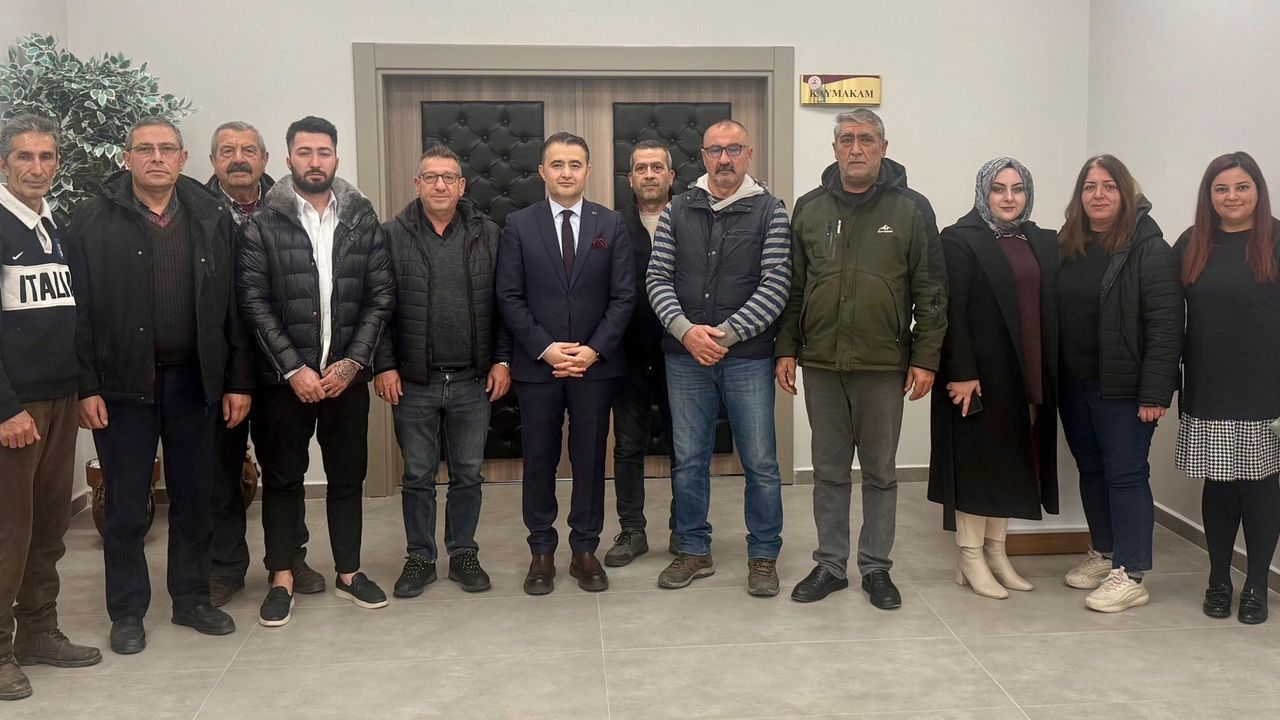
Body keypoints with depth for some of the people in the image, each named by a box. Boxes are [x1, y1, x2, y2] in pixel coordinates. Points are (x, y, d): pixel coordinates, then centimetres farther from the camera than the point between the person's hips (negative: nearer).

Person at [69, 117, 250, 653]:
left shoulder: (212, 217, 5)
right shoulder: (94, 220, -2)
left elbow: (232, 305, 4)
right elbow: (80, 308, -4)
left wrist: (238, 381, 1)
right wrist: (86, 387, -10)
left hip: (194, 379, 2)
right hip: (123, 382, -2)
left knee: (194, 498, 12)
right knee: (126, 505, 6)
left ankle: (192, 598, 26)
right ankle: (127, 612, 20)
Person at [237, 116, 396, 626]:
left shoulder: (362, 219, 4)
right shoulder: (262, 223, -3)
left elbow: (381, 296, 2)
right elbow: (254, 302, -7)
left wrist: (353, 362, -8)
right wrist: (294, 369, -12)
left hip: (346, 372, 2)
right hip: (284, 375, -2)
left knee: (348, 474, 11)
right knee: (282, 477, 7)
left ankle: (349, 572, 24)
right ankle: (282, 579, 19)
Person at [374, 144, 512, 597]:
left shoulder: (488, 235, 3)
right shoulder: (393, 236, 0)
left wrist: (502, 360, -2)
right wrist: (384, 365, -6)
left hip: (473, 380, 1)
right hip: (413, 381, -1)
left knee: (468, 474, 10)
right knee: (418, 476, 9)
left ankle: (463, 553, 24)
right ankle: (419, 557, 22)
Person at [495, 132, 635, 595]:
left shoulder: (611, 224, 4)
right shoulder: (519, 225, 2)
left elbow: (623, 296, 0)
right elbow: (509, 297, -1)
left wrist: (594, 349, -10)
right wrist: (545, 348, -11)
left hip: (595, 363, 1)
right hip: (536, 364, 0)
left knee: (590, 458, 7)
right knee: (539, 460, 7)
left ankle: (585, 549, 19)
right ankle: (541, 551, 19)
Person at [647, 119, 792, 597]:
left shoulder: (769, 212, -1)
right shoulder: (677, 212, 7)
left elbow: (776, 285, -8)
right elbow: (658, 278, 3)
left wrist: (726, 334, -15)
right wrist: (685, 330, -13)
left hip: (748, 356, -2)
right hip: (685, 356, 3)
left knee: (760, 463, 3)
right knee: (688, 460, 10)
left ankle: (763, 555, 19)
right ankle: (694, 551, 25)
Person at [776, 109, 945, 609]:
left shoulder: (911, 209, -1)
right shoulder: (810, 208, 7)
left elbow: (930, 291, -2)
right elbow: (792, 287, 10)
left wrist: (925, 358, -7)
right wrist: (786, 349, 4)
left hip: (884, 366, -2)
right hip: (821, 363, 2)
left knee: (880, 473, 9)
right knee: (829, 471, 11)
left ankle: (876, 568, 22)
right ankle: (830, 565, 23)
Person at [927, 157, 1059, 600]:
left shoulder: (1044, 243, 12)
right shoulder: (960, 240, -6)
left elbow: (1051, 310, 10)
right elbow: (953, 312, -12)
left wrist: (1049, 376, 3)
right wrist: (961, 373, -18)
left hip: (1029, 377, 6)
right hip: (980, 373, -6)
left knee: (1011, 461, 11)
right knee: (976, 459, 0)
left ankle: (996, 552, 21)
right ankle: (970, 558, 10)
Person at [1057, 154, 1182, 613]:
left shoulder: (1149, 249, -9)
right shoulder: (1066, 247, 8)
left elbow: (1165, 325, -14)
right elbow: (1054, 316, 8)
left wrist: (1155, 392, -19)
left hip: (1123, 387, -6)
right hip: (1075, 385, 6)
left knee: (1125, 475, -1)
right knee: (1091, 470, 15)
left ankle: (1131, 575, 7)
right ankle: (1103, 554, 31)